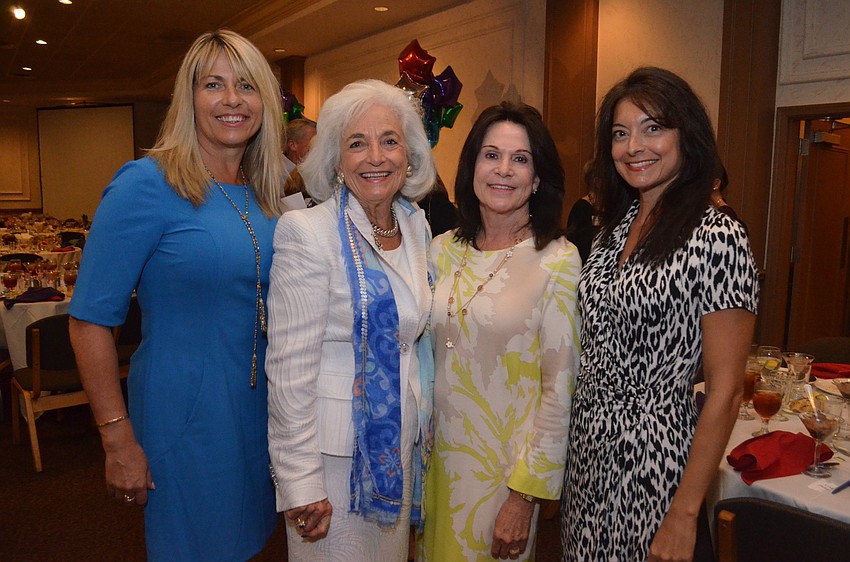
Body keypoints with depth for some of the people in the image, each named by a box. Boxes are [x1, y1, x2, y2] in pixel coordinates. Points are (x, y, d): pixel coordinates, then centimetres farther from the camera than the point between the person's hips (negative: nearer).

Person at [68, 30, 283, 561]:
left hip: (259, 405, 6)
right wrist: (119, 441, -15)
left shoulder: (266, 193, 3)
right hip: (182, 412, -6)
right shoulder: (148, 183, -15)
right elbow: (91, 318, -15)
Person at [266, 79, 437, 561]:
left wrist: (425, 423, 13)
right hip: (338, 446, -6)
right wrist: (301, 481, -17)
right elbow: (290, 367, -18)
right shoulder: (308, 232, -17)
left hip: (405, 439, 6)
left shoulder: (417, 224, 3)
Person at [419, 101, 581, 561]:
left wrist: (526, 494, -13)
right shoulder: (442, 250, 0)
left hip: (506, 465, -4)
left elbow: (560, 389, -13)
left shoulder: (558, 260, -13)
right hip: (437, 454, 4)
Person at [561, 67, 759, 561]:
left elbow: (725, 391, -17)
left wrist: (685, 515, -16)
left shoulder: (717, 239, -16)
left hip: (654, 459, -6)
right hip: (589, 451, 7)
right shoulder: (616, 226, 5)